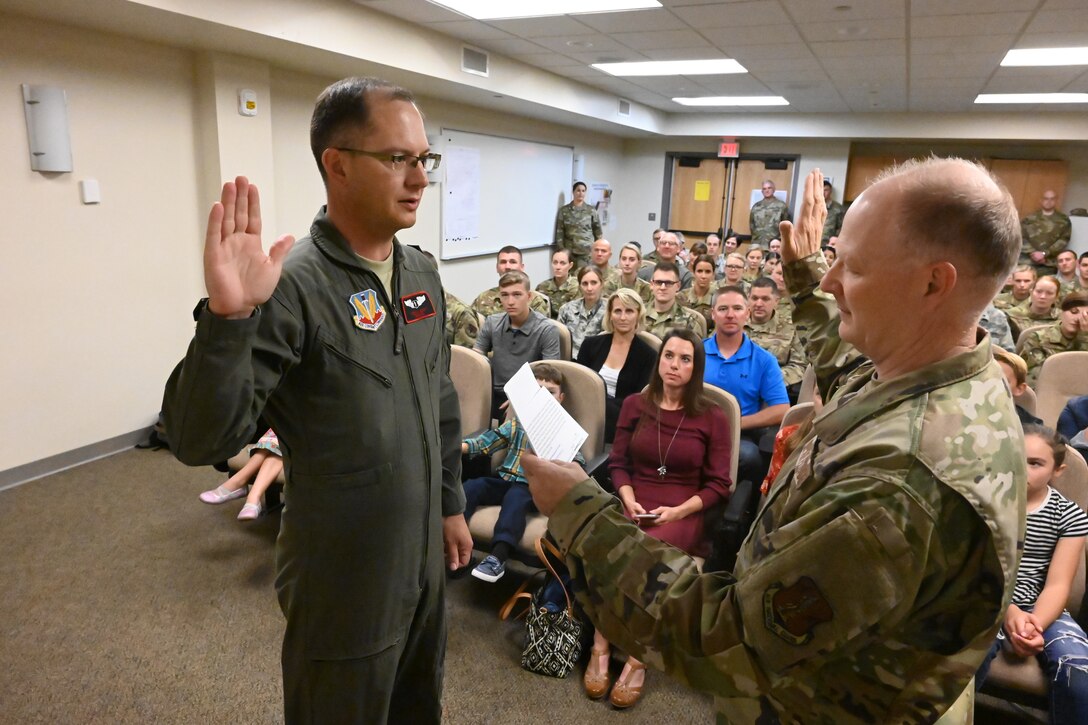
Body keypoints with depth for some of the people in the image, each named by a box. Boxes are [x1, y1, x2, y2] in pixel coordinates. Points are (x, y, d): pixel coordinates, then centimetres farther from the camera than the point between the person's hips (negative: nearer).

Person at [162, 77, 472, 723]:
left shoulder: (423, 273, 2)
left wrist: (451, 504, 13)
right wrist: (227, 317, -40)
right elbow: (200, 441, -25)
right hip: (344, 580, -6)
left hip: (424, 558, 7)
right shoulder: (293, 285, -22)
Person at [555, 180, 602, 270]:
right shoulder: (564, 210, 5)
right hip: (569, 252, 1)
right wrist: (561, 250, -3)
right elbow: (559, 232, 3)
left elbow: (598, 232, 8)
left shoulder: (591, 211, 4)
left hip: (587, 252, -1)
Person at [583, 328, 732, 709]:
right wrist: (629, 500, -8)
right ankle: (600, 648, -16)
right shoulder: (635, 404, 10)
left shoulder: (712, 417, 3)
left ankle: (637, 657, -15)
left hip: (684, 512, -2)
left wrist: (679, 511, -12)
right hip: (636, 504, 2)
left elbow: (719, 484, 2)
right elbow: (617, 462, 10)